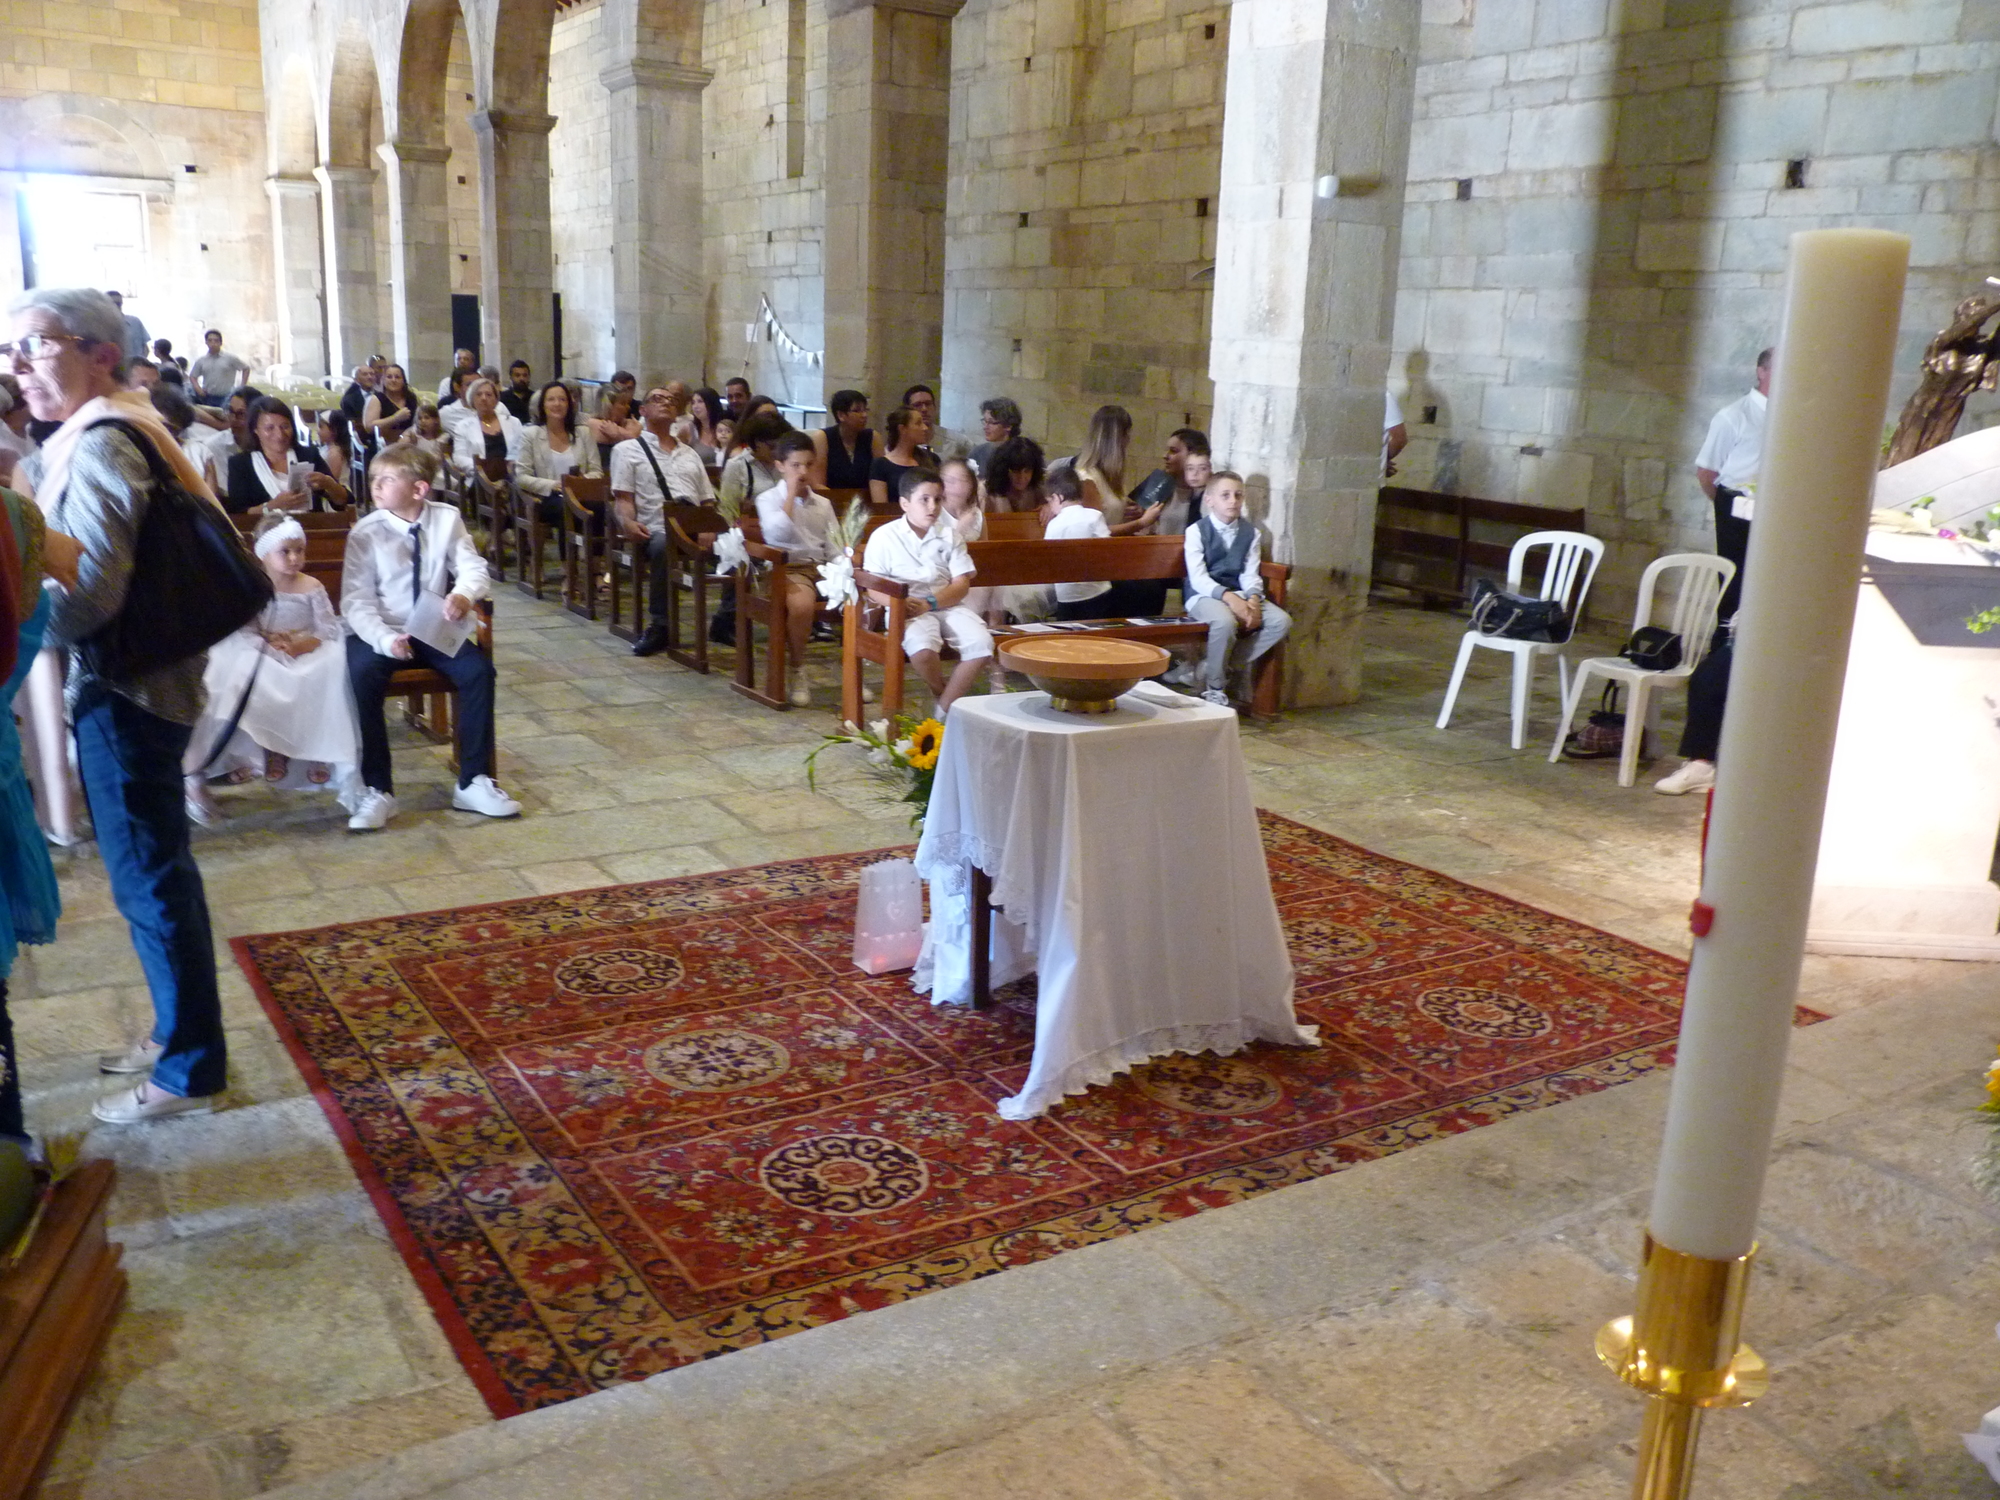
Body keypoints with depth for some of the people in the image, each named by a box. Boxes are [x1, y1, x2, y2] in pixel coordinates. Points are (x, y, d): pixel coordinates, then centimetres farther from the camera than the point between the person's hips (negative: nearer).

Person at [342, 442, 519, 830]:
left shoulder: (447, 518, -5)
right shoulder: (365, 532, -10)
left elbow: (473, 567, -5)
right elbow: (356, 601, -12)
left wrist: (464, 594, -31)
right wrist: (385, 639, -31)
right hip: (382, 631, -2)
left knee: (479, 669, -21)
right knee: (363, 674, -31)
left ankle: (473, 783, -8)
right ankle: (377, 791, -19)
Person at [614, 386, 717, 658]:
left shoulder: (690, 453, 31)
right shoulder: (627, 450, 18)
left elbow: (708, 500, 24)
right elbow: (622, 498, 6)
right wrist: (628, 522, -16)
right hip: (658, 531, -4)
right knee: (663, 545, -41)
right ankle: (659, 625, -31)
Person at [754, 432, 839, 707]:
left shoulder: (823, 504, 20)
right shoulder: (768, 499, 5)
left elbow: (834, 546, 17)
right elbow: (778, 533, -14)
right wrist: (791, 493, -6)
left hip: (822, 568, 5)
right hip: (789, 569, -5)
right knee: (802, 603, -39)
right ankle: (796, 669, -17)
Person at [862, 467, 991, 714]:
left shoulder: (949, 535, 11)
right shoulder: (884, 536, 3)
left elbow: (962, 584, 4)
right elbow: (873, 587, -1)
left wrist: (930, 603, -14)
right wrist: (898, 602, -23)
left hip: (947, 605, 3)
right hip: (908, 609, -3)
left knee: (981, 642, -25)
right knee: (922, 646, -36)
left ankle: (945, 708, -10)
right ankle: (944, 698, -4)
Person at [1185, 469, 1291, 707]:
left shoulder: (1250, 532, 11)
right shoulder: (1197, 531, -4)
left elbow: (1250, 573, 3)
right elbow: (1197, 578, -14)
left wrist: (1253, 599, -19)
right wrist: (1228, 597, -29)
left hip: (1239, 595, 6)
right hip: (1204, 595, -5)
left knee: (1281, 621, -18)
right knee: (1225, 621, -39)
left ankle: (1216, 667, -10)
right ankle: (1215, 688, -14)